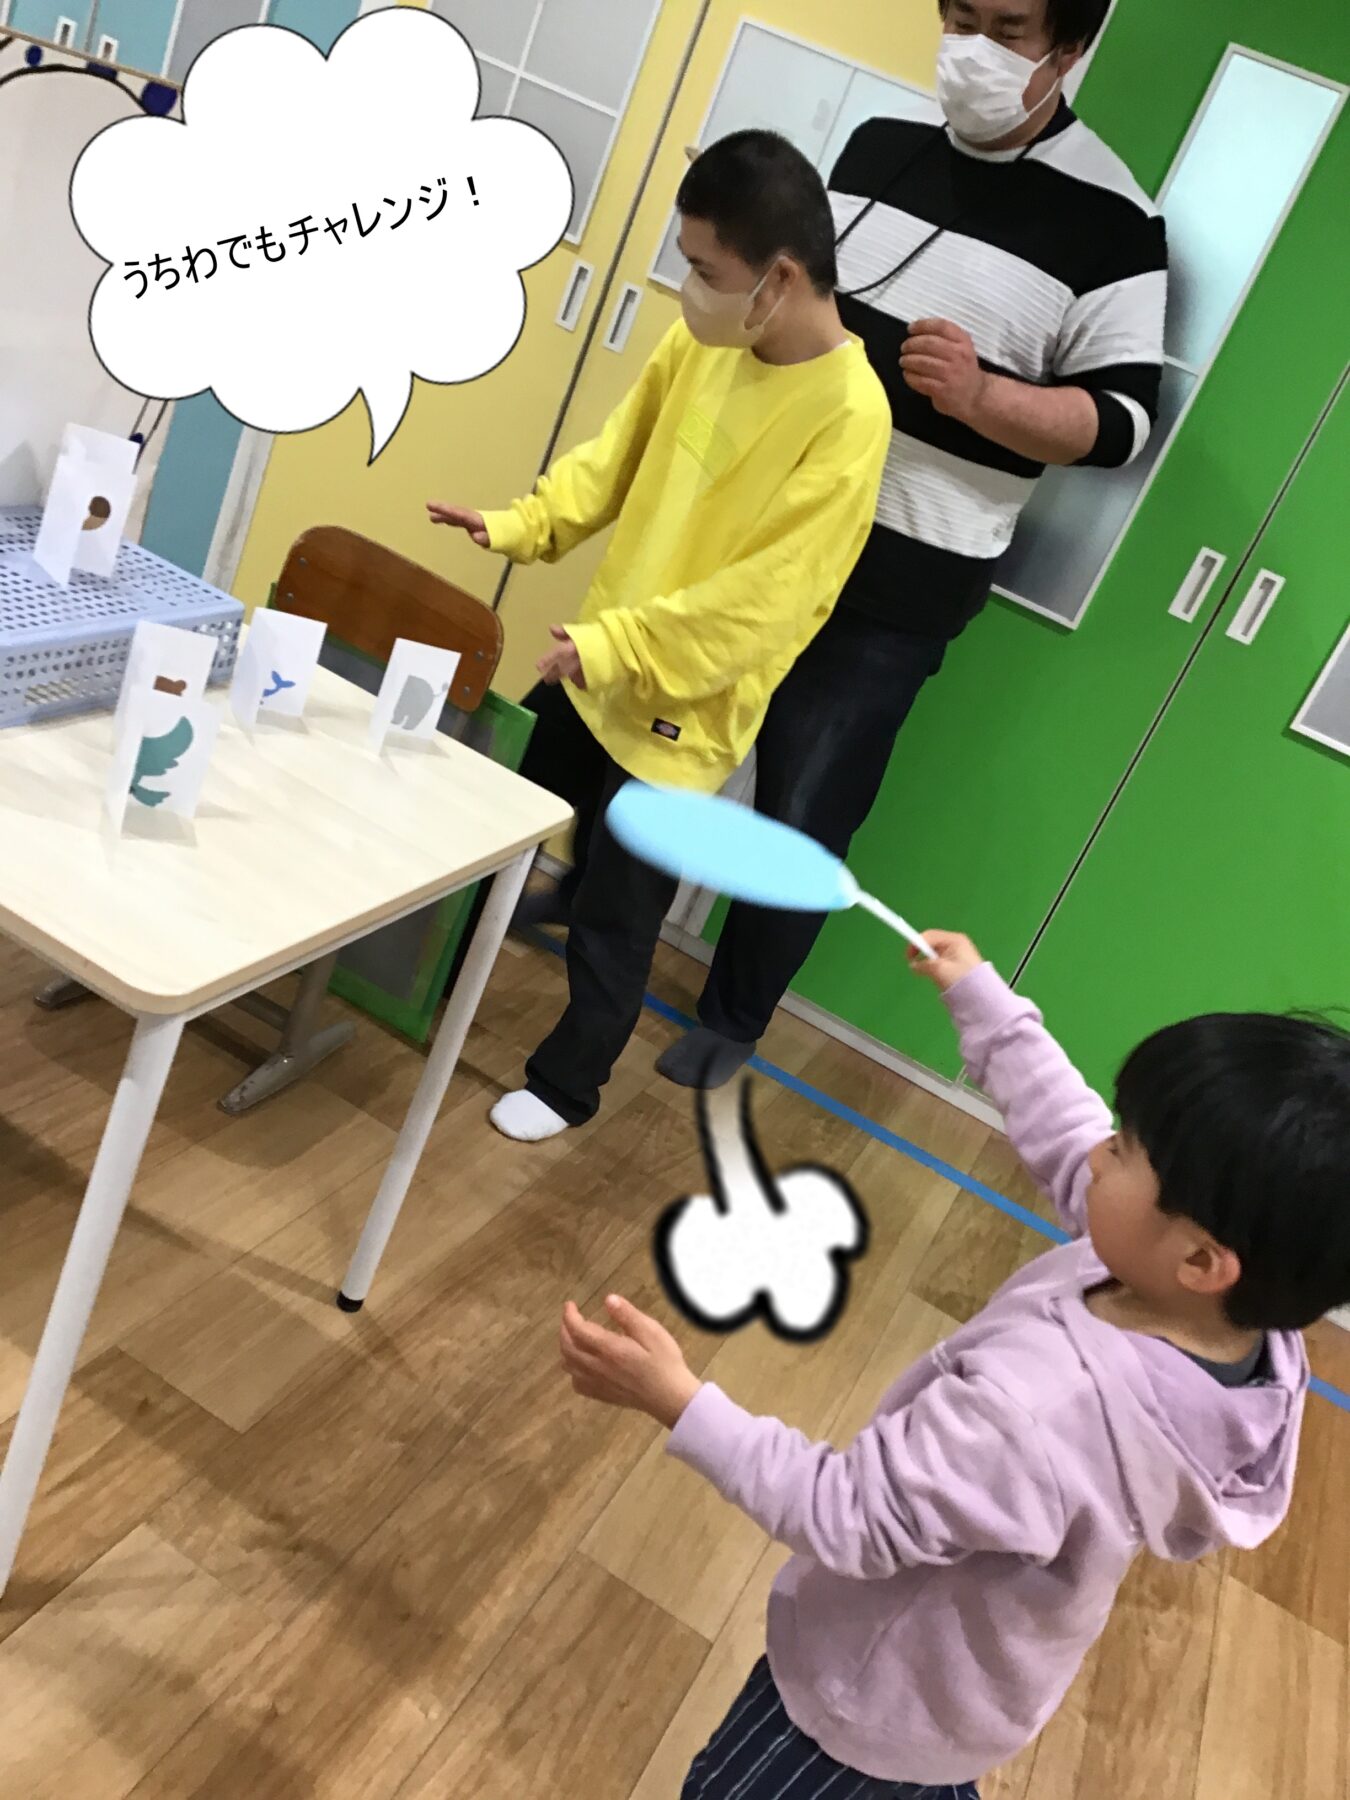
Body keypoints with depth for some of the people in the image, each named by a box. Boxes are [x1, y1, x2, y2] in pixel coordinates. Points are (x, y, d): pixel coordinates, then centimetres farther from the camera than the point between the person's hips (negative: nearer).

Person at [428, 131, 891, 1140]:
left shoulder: (848, 416, -23)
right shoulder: (703, 343, -2)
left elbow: (762, 602, -25)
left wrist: (616, 648, -27)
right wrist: (520, 526, -1)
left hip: (680, 714, -7)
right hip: (593, 670, 8)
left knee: (614, 919, 8)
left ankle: (568, 1084, 32)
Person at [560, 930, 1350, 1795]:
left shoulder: (1043, 1408, -45)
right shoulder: (1244, 1321, -21)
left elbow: (848, 1515, -32)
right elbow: (1068, 1142, -8)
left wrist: (677, 1400, -30)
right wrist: (985, 1001, 0)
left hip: (893, 1693, -6)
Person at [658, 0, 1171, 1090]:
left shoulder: (1110, 216, -8)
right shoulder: (880, 144, 8)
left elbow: (1122, 418, -9)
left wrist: (982, 396, -25)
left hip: (901, 581, -5)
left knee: (802, 819, 2)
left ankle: (733, 1019, 26)